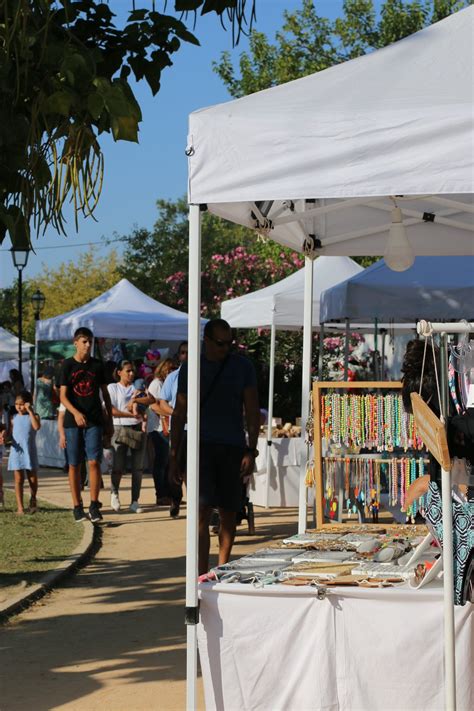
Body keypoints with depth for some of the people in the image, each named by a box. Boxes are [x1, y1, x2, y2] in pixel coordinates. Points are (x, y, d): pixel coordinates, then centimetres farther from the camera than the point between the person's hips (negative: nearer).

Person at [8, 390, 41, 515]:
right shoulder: (14, 418, 8)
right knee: (19, 480, 0)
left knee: (33, 479, 6)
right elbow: (10, 433, 11)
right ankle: (20, 507, 3)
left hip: (30, 452, -1)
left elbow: (37, 426, -20)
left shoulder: (33, 416, 0)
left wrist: (30, 411, -19)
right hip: (16, 452, 1)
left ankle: (33, 500, 31)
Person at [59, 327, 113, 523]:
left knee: (94, 462, -9)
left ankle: (94, 505, -4)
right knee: (74, 465, 3)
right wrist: (75, 413, -21)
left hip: (94, 421, 1)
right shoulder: (67, 365, 2)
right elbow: (63, 396, -4)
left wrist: (109, 420, 13)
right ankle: (77, 506, 9)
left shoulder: (97, 365, 8)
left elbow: (105, 394, 15)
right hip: (73, 421, -1)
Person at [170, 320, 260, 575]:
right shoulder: (190, 368, 5)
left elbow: (252, 412, 5)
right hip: (201, 446, -1)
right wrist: (173, 455, 6)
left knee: (228, 513, 7)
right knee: (202, 511, -12)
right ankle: (201, 576, -16)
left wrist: (251, 451, -4)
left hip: (233, 448, 1)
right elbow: (179, 413, 10)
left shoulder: (242, 367, 5)